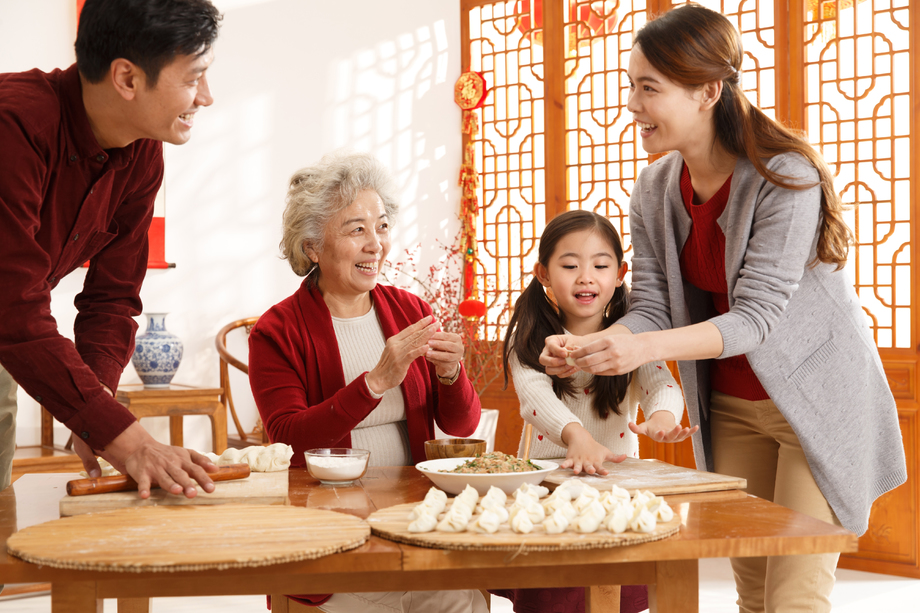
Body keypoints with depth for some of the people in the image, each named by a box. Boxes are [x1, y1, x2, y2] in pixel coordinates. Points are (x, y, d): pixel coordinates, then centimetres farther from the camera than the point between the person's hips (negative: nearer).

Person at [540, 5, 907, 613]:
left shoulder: (785, 177, -22)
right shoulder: (654, 192, -3)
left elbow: (755, 317, -26)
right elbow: (652, 309, -4)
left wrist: (645, 348, -40)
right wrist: (589, 346, -25)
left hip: (816, 397, -6)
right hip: (731, 405, 6)